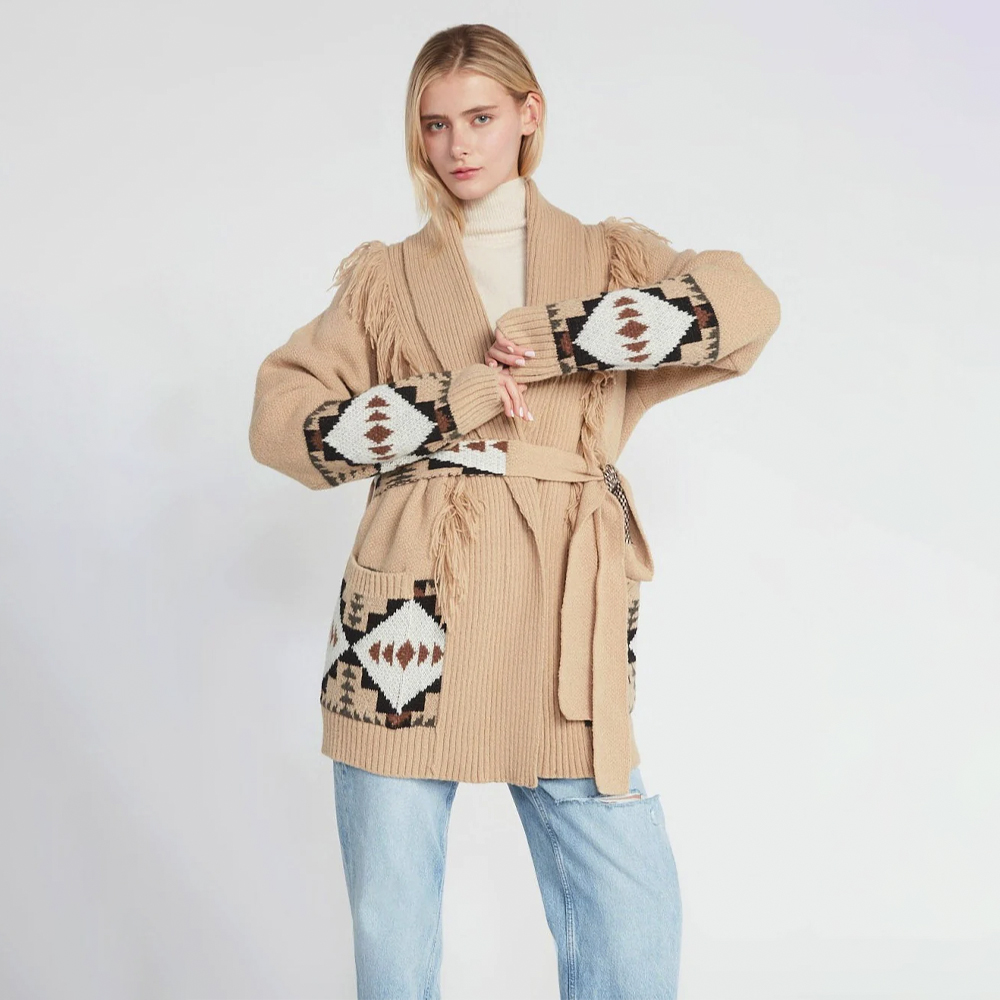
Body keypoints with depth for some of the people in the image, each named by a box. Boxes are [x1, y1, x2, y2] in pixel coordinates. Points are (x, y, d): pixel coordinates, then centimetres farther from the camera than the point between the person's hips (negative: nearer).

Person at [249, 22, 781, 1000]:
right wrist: (456, 404, -7)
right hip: (413, 621, 0)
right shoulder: (386, 278, 14)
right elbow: (280, 417, 3)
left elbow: (746, 305, -6)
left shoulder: (610, 255, 14)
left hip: (562, 624, 0)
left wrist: (544, 340, -9)